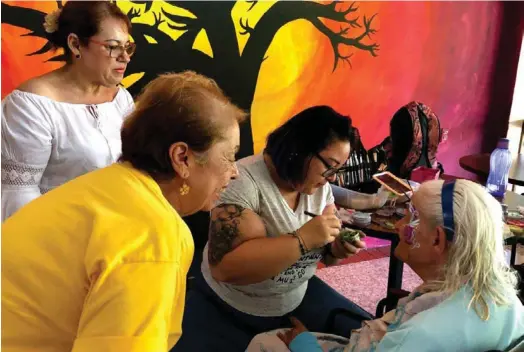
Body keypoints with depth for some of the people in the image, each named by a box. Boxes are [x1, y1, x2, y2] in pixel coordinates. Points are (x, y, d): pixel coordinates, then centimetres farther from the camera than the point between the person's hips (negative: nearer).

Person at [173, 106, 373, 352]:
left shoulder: (320, 186, -3)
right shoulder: (243, 181, -24)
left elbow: (320, 252, 7)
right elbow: (224, 266, -32)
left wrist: (337, 250, -16)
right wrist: (303, 238, -35)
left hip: (298, 299, 6)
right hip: (226, 310, -5)